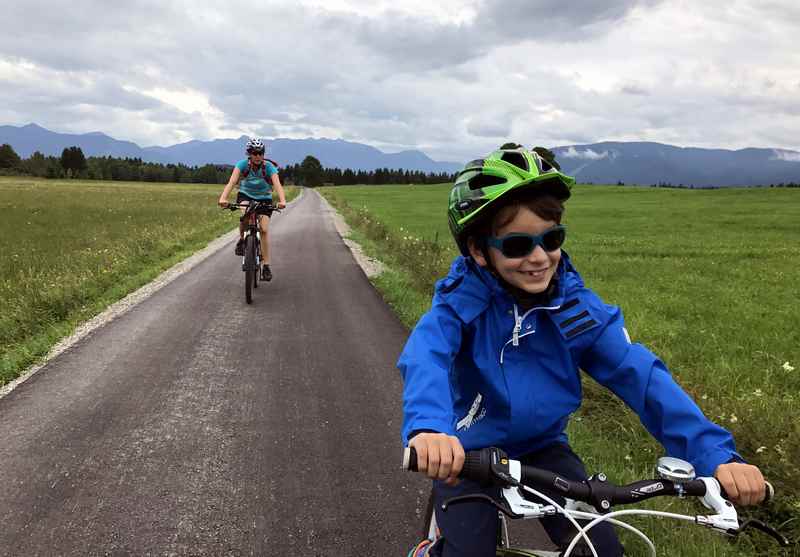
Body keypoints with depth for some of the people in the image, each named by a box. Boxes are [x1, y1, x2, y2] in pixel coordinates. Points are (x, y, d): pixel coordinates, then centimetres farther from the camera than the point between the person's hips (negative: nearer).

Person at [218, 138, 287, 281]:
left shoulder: (269, 167, -22)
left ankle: (266, 266, -8)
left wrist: (282, 200, -55)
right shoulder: (242, 164, -21)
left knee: (264, 229, -15)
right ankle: (241, 240, -6)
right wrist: (223, 198, -52)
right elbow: (232, 181, -34)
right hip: (245, 195, 0)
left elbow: (277, 184, -35)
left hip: (264, 198, 0)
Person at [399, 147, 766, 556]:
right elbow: (425, 357, -40)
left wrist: (715, 455, -32)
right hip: (467, 454, -3)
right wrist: (428, 429, -63)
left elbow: (640, 375, -20)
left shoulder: (576, 305, -14)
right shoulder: (462, 299, -22)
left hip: (542, 449, 3)